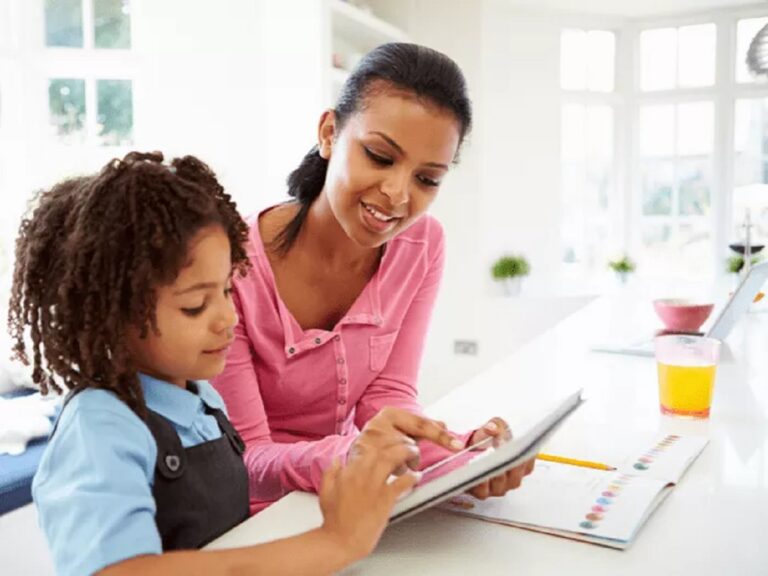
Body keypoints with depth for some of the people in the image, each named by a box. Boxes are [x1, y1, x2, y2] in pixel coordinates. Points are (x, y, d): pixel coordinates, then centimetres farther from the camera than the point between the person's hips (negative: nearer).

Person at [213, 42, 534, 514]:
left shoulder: (423, 245, -7)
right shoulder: (232, 268, -21)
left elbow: (386, 394, -6)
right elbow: (242, 463, -18)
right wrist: (349, 457, -37)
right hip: (255, 518, -3)